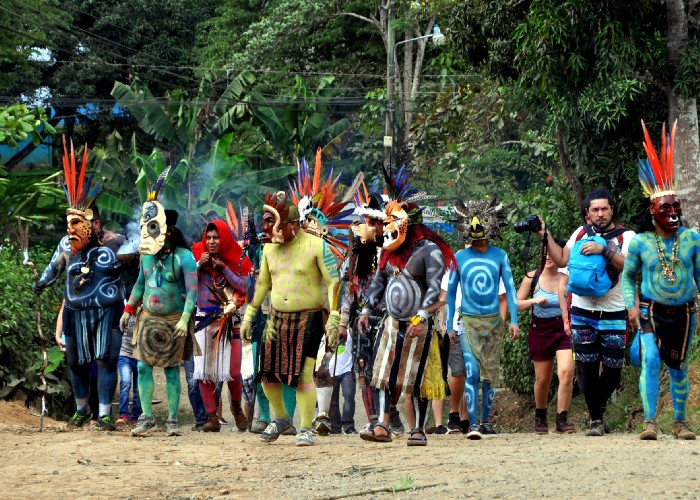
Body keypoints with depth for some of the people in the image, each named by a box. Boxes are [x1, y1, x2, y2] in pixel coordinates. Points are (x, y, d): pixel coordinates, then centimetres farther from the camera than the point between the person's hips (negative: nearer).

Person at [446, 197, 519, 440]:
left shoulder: (499, 256, 2)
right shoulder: (459, 257, 1)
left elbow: (510, 288, 5)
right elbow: (451, 292, 8)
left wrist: (514, 320, -2)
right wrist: (449, 326, 5)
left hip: (493, 321, 2)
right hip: (468, 320, -2)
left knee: (491, 372, 8)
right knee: (472, 370, -15)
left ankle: (486, 420, 21)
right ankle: (473, 423, -16)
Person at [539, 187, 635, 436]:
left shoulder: (626, 236, 1)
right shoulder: (581, 233, 11)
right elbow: (562, 260, 11)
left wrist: (604, 250, -25)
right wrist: (546, 236, 7)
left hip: (614, 314, -2)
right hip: (582, 312, 2)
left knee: (612, 371, 1)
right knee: (586, 369, -1)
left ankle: (599, 407, 28)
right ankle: (595, 419, 8)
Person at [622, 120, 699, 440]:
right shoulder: (640, 242, -2)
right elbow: (627, 276, 8)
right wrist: (631, 305, -3)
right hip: (651, 312, -2)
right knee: (650, 361, -17)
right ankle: (649, 422, -15)